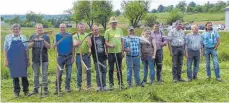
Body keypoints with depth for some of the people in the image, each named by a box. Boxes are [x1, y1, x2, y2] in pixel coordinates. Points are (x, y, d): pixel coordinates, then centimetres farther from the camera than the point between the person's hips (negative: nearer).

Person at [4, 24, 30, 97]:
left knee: (24, 75, 5)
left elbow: (26, 49, 9)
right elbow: (5, 49, 5)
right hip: (13, 61, 0)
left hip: (22, 61, 0)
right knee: (15, 76, 5)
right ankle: (16, 92, 17)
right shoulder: (8, 37, 6)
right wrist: (6, 60, -1)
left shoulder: (23, 38, 7)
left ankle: (26, 91, 18)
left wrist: (28, 59, 6)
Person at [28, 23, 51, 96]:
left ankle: (45, 88, 10)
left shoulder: (46, 36, 2)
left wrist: (44, 41, -20)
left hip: (44, 59, -2)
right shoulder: (32, 37, 8)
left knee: (44, 74, 1)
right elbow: (29, 46, -1)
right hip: (35, 59, 2)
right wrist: (34, 41, -18)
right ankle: (36, 88, 17)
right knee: (35, 74, 9)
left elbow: (49, 47, -6)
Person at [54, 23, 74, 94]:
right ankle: (58, 88, 7)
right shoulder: (57, 36, 4)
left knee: (69, 73, 3)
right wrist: (55, 45, -26)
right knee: (59, 73, -1)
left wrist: (73, 57, 0)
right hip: (60, 56, 0)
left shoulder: (69, 36, 4)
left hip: (69, 56, 1)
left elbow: (72, 46, 5)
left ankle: (67, 87, 16)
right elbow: (54, 46, -2)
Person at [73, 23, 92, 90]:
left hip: (86, 55, 1)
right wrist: (77, 43, -34)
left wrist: (89, 41, -26)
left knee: (88, 70, 3)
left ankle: (89, 85, 14)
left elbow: (90, 45, -3)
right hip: (78, 55, -1)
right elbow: (74, 45, -11)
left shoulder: (87, 35, 7)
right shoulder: (75, 36, 4)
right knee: (79, 71, 5)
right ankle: (79, 86, 14)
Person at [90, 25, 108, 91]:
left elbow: (105, 45, 22)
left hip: (103, 57, 4)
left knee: (104, 71, 8)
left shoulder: (102, 37, 11)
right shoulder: (91, 38, -2)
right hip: (96, 58, -4)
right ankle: (99, 86, 9)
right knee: (98, 72, 0)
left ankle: (104, 86, 18)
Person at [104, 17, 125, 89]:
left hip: (119, 52, 3)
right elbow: (106, 42, -5)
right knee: (111, 69, 4)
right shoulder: (107, 31, -2)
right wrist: (110, 45, -24)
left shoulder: (120, 30, 10)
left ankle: (120, 83, 20)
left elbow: (122, 41, 13)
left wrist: (123, 51, 10)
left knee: (119, 69, 11)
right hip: (111, 52, -3)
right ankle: (111, 84, 13)